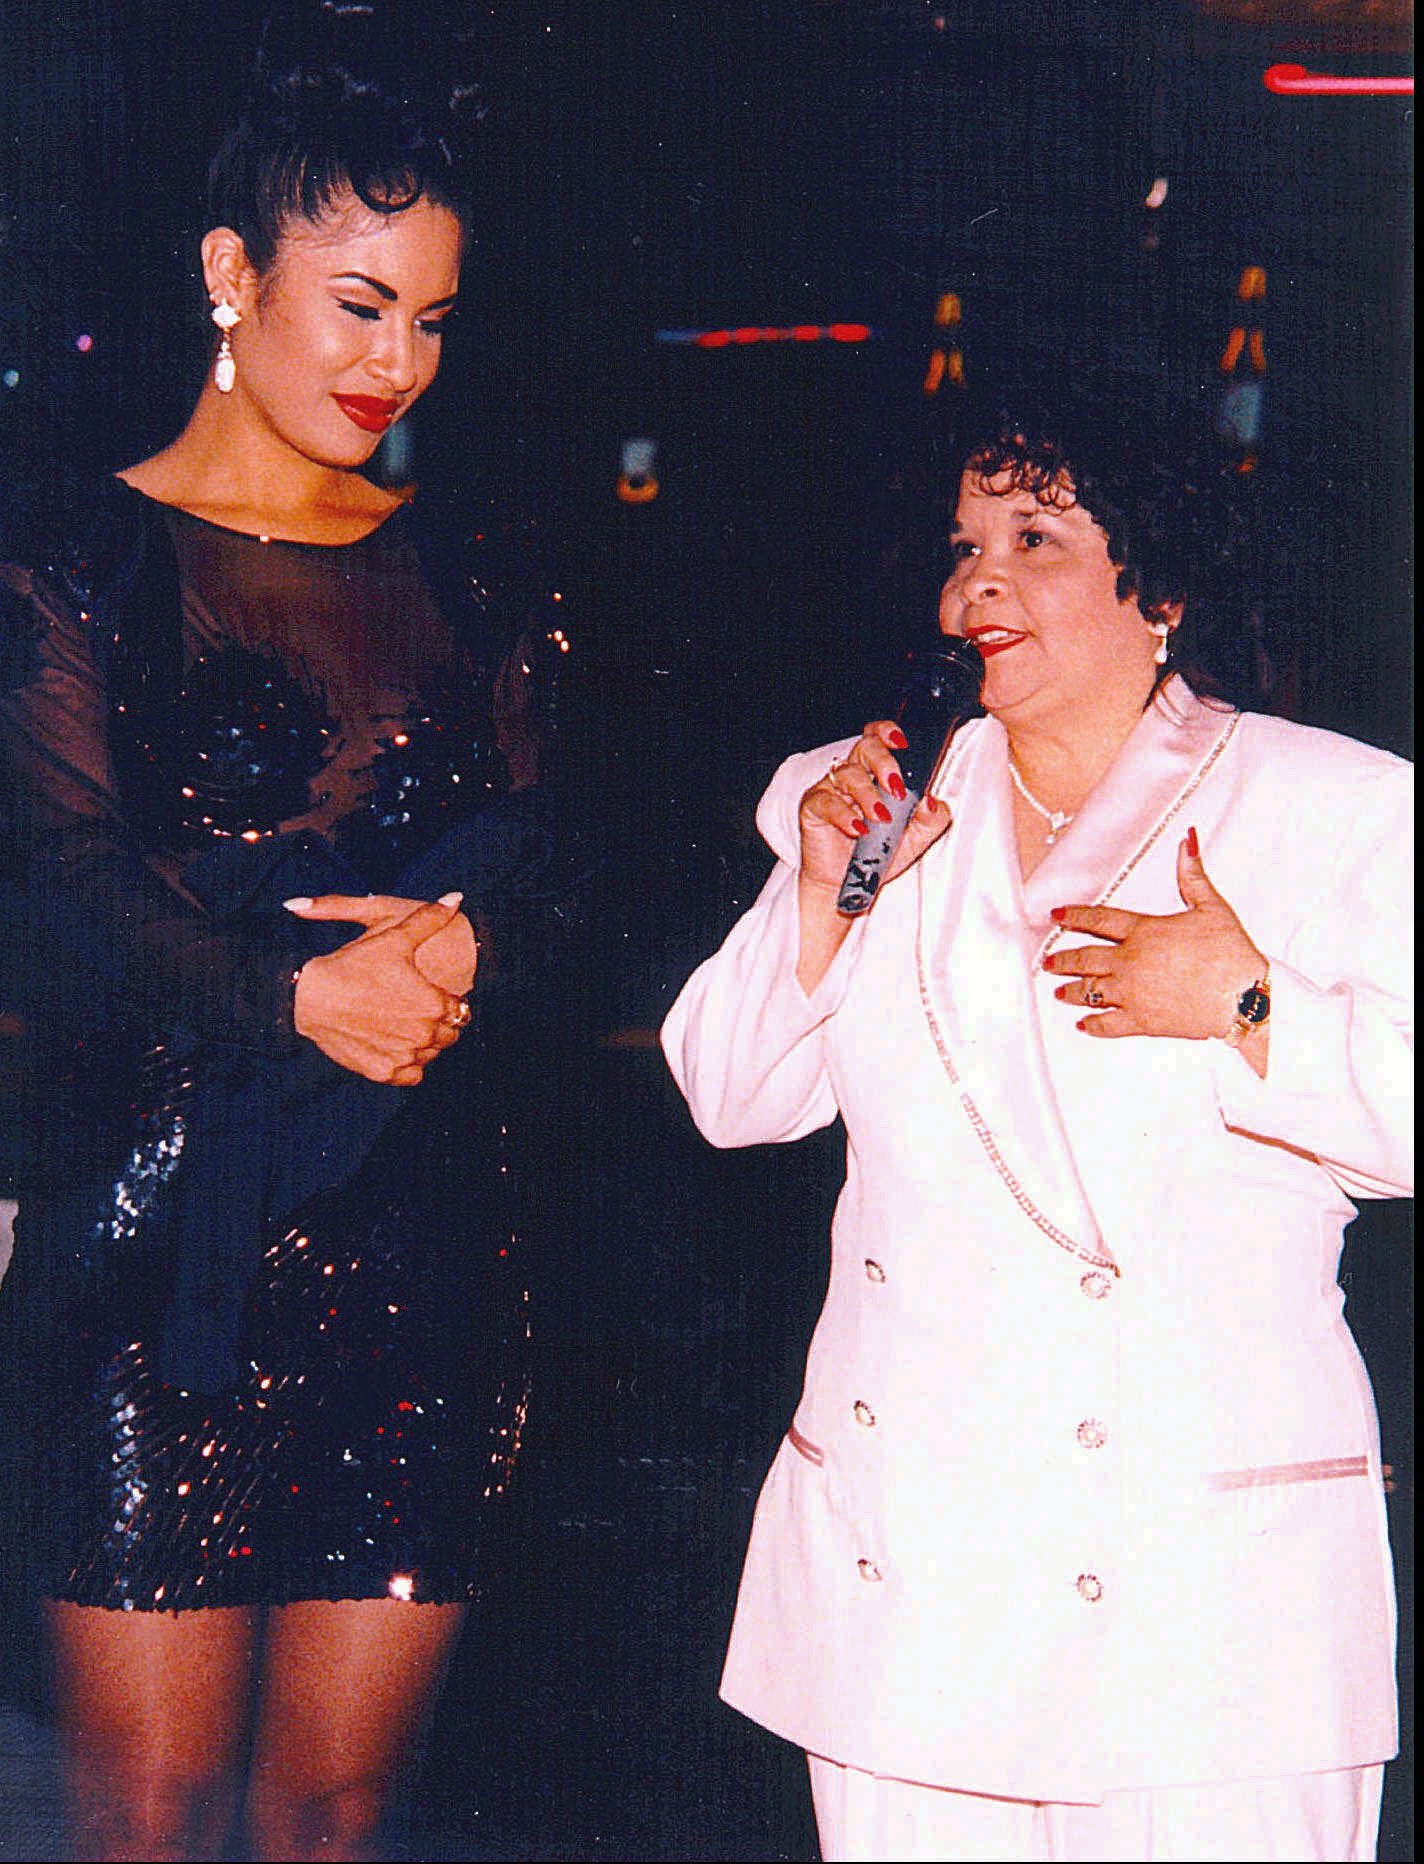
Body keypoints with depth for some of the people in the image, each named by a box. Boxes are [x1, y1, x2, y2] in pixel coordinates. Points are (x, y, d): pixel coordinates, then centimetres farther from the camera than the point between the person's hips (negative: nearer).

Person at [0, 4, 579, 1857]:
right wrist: (293, 990, -26)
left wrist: (461, 936, -16)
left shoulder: (461, 586, 14)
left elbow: (540, 851, 7)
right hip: (160, 1234, -3)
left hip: (421, 1250, 4)